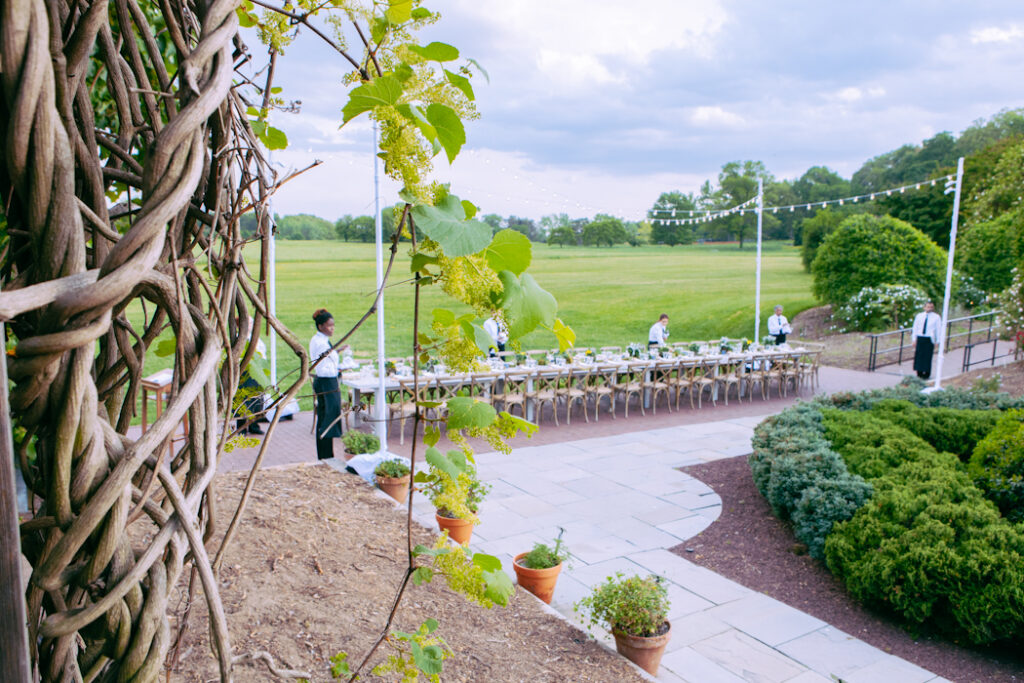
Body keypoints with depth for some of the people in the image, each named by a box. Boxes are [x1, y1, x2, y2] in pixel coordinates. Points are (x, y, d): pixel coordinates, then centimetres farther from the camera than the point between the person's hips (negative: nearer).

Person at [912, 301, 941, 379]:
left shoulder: (936, 317, 2)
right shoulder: (919, 316, 8)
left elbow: (938, 329, 4)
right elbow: (915, 328, 11)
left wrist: (937, 341, -1)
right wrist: (914, 339, 6)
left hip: (929, 339, -2)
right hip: (920, 338, 2)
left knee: (927, 357, -2)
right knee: (919, 356, 1)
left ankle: (926, 374, 6)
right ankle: (919, 373, 9)